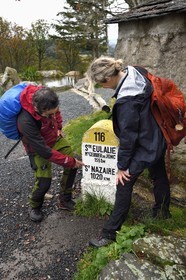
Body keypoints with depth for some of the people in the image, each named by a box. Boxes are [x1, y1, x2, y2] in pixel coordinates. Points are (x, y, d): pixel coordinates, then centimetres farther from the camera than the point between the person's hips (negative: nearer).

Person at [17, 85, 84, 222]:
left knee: (73, 164, 1)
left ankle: (65, 200, 19)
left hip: (55, 137, 6)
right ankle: (34, 206, 22)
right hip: (39, 147, -6)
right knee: (44, 182, -11)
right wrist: (70, 161, -26)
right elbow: (44, 151, -33)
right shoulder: (26, 121, -40)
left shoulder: (44, 97, -24)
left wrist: (59, 128, 4)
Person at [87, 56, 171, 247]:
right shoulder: (133, 72, -8)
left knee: (124, 185, 2)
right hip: (158, 139, 9)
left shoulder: (127, 100, -32)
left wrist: (122, 166, -12)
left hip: (144, 148, -9)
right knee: (159, 176, 26)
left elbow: (128, 136, -25)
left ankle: (110, 232, 17)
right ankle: (163, 211, 52)